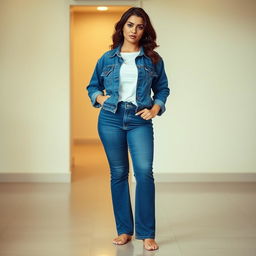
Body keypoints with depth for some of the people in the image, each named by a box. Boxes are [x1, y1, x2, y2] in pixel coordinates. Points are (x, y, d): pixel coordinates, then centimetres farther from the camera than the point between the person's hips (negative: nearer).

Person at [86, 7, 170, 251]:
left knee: (144, 171, -14)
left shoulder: (153, 59, 7)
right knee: (118, 173, 6)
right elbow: (92, 86, 18)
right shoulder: (107, 58, 8)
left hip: (140, 121, -1)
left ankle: (147, 233, -5)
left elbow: (162, 88, 14)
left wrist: (155, 108, -2)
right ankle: (124, 230, 16)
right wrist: (100, 97, -2)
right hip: (110, 119, 1)